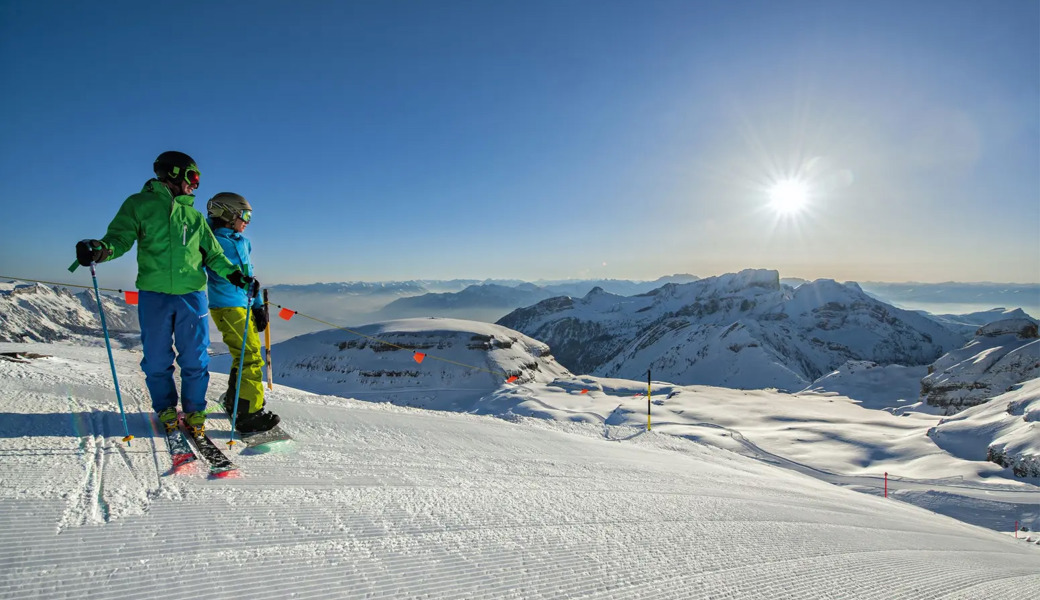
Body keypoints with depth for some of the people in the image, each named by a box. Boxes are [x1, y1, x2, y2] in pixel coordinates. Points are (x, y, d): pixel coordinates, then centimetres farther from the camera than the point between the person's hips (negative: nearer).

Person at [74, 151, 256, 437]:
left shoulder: (194, 216, 16)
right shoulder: (139, 204, 8)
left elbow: (213, 253, 16)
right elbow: (120, 237, -1)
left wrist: (234, 274, -1)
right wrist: (101, 249, -23)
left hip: (192, 295, 2)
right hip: (153, 295, -2)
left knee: (195, 359, 3)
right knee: (157, 359, 6)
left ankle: (194, 409, 17)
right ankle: (165, 408, 25)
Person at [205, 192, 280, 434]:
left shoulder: (242, 242, 18)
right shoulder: (214, 240, -6)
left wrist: (259, 305, 17)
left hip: (245, 305, 9)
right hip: (227, 306, -9)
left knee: (248, 354, 14)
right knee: (250, 357, -14)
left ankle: (234, 402, 30)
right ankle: (250, 414, -12)